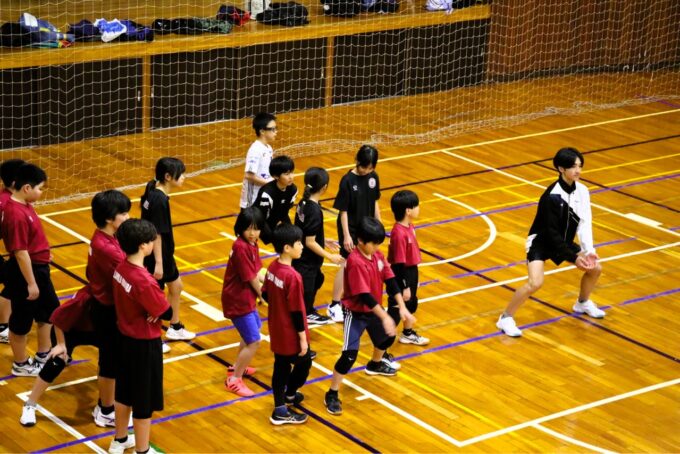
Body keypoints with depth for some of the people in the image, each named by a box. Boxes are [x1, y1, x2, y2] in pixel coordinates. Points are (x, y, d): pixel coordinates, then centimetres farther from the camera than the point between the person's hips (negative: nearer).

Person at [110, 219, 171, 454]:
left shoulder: (121, 268, -5)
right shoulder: (144, 281, -31)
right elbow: (167, 313, -22)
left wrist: (152, 308, -10)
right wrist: (160, 306, -4)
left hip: (125, 338, 8)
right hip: (144, 345, -8)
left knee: (124, 392, 25)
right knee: (144, 401, 8)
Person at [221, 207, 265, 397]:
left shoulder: (251, 244, 2)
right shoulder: (241, 247, -26)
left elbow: (255, 272, 5)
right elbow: (251, 278, -21)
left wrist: (262, 287, -12)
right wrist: (262, 293, -5)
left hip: (246, 298, 10)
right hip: (238, 301, -10)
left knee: (252, 330, 30)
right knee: (253, 342, -6)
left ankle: (237, 367, 47)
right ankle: (234, 380, 8)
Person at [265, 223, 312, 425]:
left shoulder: (272, 267, -3)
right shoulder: (293, 276, -28)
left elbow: (266, 295, 10)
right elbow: (297, 311, -23)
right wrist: (303, 338, -14)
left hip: (276, 330, 8)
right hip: (291, 334, -8)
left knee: (281, 366, 19)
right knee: (304, 363, 14)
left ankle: (281, 404, 30)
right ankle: (288, 395, 26)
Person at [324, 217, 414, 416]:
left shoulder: (377, 255, -5)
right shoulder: (355, 262, -29)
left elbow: (390, 281, -3)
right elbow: (364, 295, -32)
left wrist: (402, 307, -11)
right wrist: (385, 316, -34)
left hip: (373, 309, 8)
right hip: (356, 313, -8)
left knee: (387, 338, 29)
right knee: (350, 354, -17)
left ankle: (375, 364, 61)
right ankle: (332, 395, -5)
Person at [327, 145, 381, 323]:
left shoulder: (373, 177, -3)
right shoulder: (348, 180, -19)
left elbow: (375, 203, 9)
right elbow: (343, 210, -16)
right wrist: (346, 235, -17)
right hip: (351, 229, -6)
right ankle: (334, 305, 6)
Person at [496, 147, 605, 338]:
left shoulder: (582, 190, -9)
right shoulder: (552, 197, -29)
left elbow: (585, 223, -7)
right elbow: (552, 233, -27)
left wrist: (589, 251, -18)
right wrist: (573, 257, -26)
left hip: (563, 242, 7)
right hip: (541, 242, -7)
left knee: (595, 268, 8)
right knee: (535, 283, -26)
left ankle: (582, 303, 36)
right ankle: (506, 318, -8)